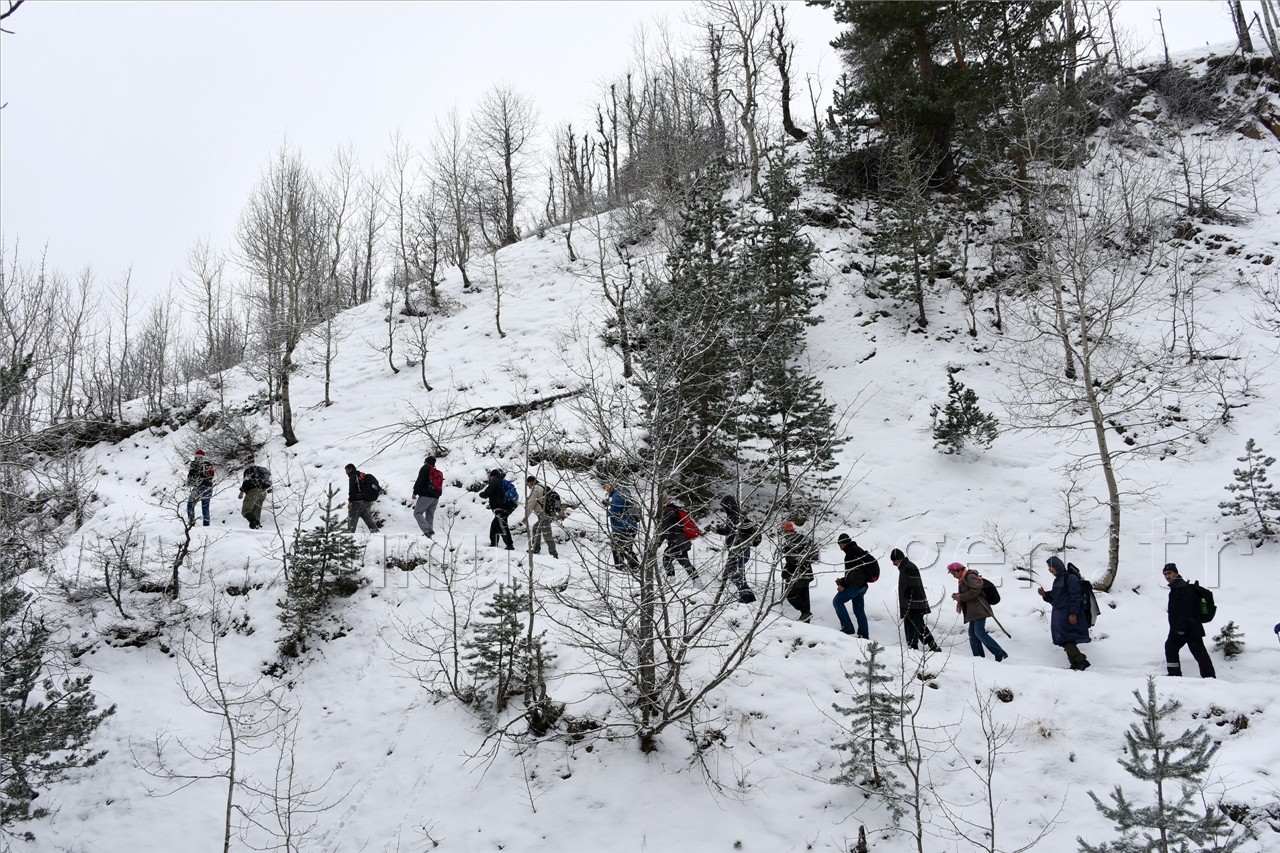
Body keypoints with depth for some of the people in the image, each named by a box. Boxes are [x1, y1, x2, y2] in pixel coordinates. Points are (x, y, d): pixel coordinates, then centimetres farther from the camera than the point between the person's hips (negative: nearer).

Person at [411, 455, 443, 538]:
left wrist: (415, 492, -10)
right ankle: (430, 532, 5)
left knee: (417, 513, -6)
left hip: (426, 496, -8)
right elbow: (441, 487, 20)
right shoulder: (439, 473, 21)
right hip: (436, 497, 8)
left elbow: (420, 481, -12)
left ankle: (427, 530, -23)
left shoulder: (425, 468, -2)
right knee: (430, 515, 12)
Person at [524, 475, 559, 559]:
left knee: (547, 535, -12)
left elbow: (530, 504, -8)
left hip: (544, 515, -10)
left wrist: (526, 516, -2)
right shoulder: (543, 487, 22)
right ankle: (536, 549, 28)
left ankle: (553, 554, -17)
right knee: (535, 528, 24)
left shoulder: (535, 488, -6)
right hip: (549, 513, 10)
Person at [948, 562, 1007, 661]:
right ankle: (979, 656, 4)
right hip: (973, 611, 11)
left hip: (979, 609, -11)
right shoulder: (963, 580, 21)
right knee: (972, 633, 5)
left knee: (979, 632, -16)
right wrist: (957, 595, 6)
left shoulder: (970, 577, -9)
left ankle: (1000, 654, -15)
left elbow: (976, 590, -22)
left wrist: (961, 597, -18)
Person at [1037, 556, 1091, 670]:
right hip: (1060, 616, 9)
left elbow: (1075, 596, -18)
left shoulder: (1071, 578, -10)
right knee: (1066, 642, 7)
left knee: (1066, 640, -14)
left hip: (1069, 616, -9)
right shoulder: (1057, 580, 18)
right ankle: (1075, 665, 10)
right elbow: (1054, 599, 22)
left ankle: (1081, 661, -10)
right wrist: (1045, 594, 4)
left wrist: (1073, 613, -23)